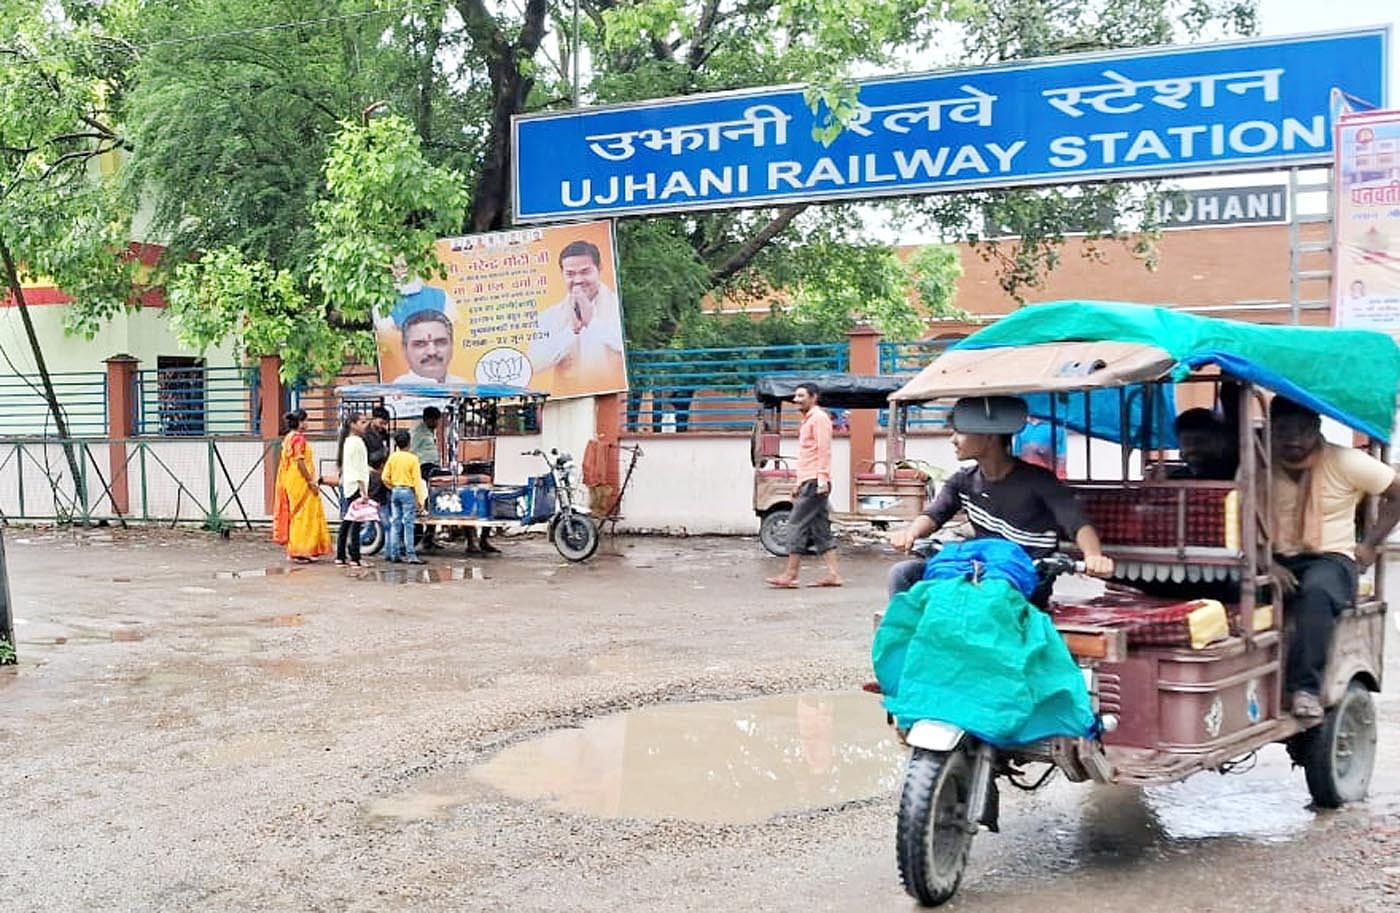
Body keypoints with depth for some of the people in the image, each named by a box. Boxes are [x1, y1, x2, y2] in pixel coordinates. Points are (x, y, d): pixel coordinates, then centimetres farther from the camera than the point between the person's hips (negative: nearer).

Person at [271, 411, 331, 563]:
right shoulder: (299, 438, -14)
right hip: (300, 482, -10)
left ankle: (294, 551, 18)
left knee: (295, 516, 14)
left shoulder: (288, 438, 14)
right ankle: (301, 552, -5)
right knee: (303, 516, -6)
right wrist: (310, 481, -20)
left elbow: (285, 462, 16)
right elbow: (300, 461, -21)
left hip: (289, 481, 10)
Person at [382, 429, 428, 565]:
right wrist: (420, 499, -7)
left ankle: (395, 554, 13)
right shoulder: (412, 458, -9)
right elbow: (417, 480, -10)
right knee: (408, 524, -5)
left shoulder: (392, 457, 3)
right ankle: (410, 555, -7)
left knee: (395, 523, 10)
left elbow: (385, 477, 1)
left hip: (395, 491, 5)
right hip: (408, 491, -5)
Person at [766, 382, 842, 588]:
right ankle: (832, 574, 6)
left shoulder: (818, 418, -6)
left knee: (796, 524, -10)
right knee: (820, 529, 7)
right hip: (807, 482, 10)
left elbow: (824, 450, -15)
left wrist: (822, 478, -22)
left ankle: (790, 575, -9)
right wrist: (800, 484, 23)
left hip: (814, 482, -10)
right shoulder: (808, 420, 23)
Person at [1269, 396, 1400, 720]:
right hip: (1277, 562, 2)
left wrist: (1369, 544, 0)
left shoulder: (1346, 463, -3)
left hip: (1331, 559, -2)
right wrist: (1267, 565, -16)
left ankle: (1305, 687, -36)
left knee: (1316, 593, -39)